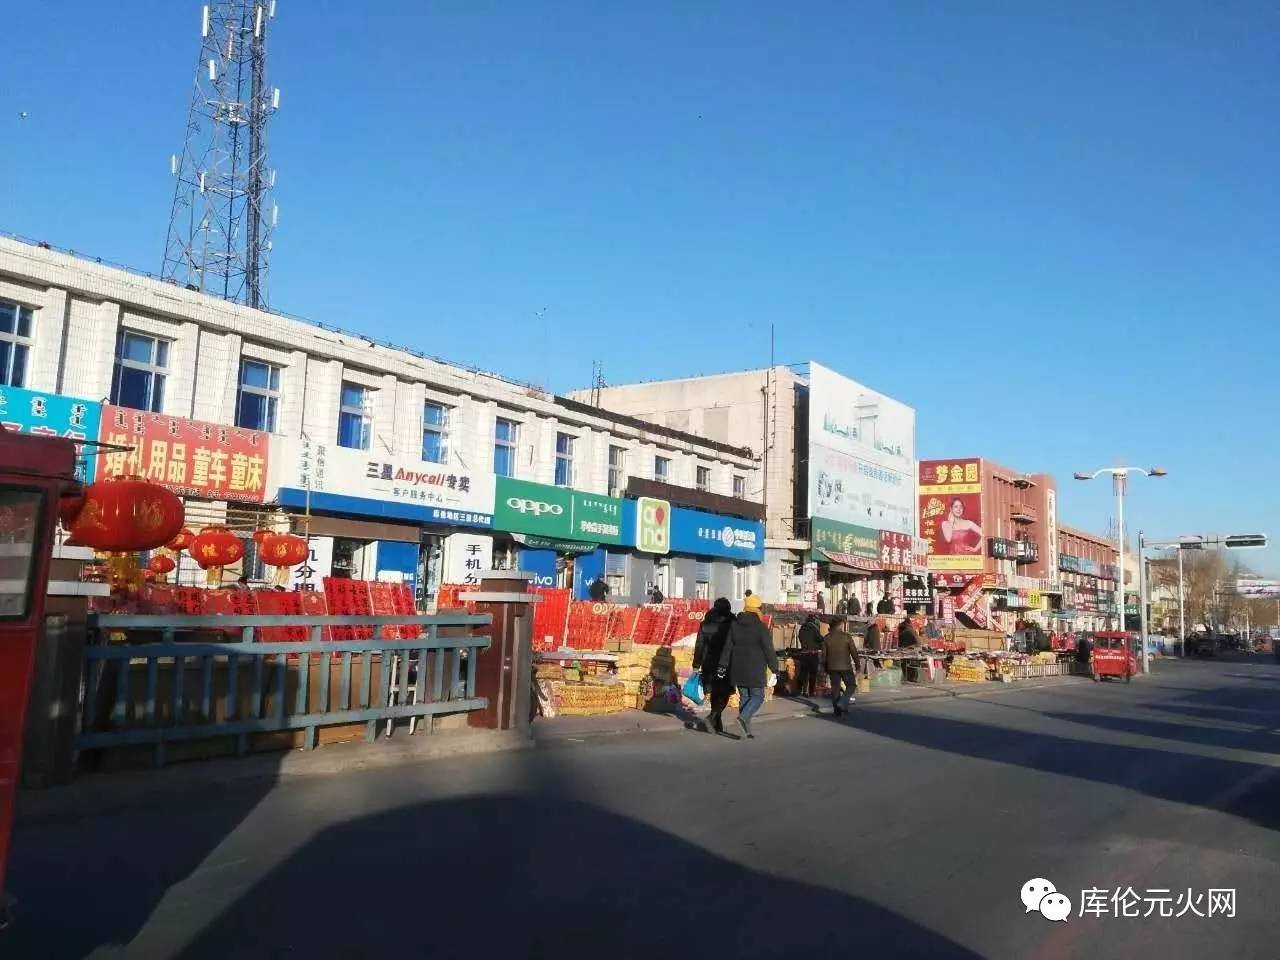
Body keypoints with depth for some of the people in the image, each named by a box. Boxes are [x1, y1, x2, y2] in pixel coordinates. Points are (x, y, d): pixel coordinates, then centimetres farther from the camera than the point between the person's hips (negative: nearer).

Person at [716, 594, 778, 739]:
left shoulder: (734, 625, 5)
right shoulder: (761, 628, -11)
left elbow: (727, 647, 7)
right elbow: (768, 649, -9)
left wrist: (722, 665, 10)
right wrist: (775, 667, -1)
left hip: (738, 669, 5)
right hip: (755, 670, -5)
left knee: (744, 697, 11)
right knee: (757, 696, 5)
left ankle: (746, 730, 9)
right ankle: (743, 717, -19)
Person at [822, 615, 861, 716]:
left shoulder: (826, 638, 2)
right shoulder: (847, 637, -6)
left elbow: (824, 655, 4)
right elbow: (854, 653, -5)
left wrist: (825, 669, 13)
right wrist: (858, 666, 3)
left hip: (832, 667, 3)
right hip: (845, 666, -3)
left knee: (835, 689, 10)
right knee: (850, 686, 11)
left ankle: (838, 711, 11)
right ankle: (842, 704, -8)